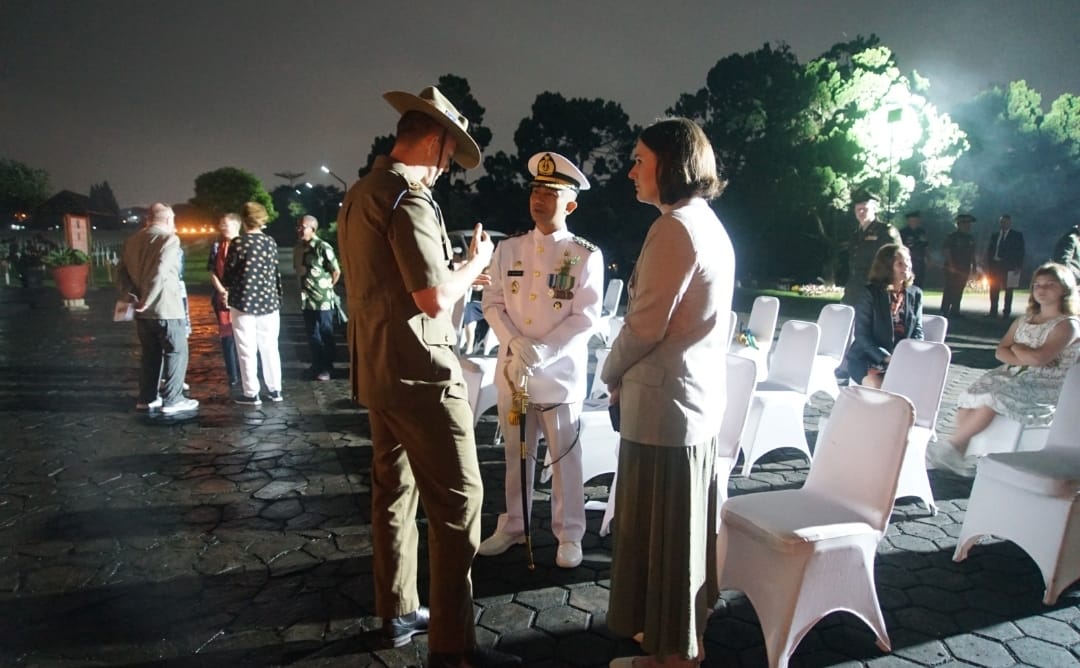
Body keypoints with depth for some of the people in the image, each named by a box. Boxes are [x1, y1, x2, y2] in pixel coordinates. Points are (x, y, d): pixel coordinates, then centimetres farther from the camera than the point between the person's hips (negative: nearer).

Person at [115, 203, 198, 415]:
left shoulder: (132, 240, 12)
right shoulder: (169, 238, -10)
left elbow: (121, 272, 9)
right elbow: (160, 272, -22)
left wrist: (131, 295, 4)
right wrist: (147, 300, -16)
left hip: (143, 310, 7)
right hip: (165, 307, -7)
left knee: (150, 354, 16)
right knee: (177, 352, 2)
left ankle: (147, 398, 22)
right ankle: (172, 400, 2)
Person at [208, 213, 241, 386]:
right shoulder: (216, 246, 7)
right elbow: (212, 272, 5)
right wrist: (222, 292, -7)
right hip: (222, 297, 3)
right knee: (227, 336, 4)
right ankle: (233, 375, 10)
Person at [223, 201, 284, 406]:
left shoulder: (238, 243, -10)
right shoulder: (271, 242, 2)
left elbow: (228, 273, -4)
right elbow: (276, 273, 8)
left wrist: (228, 288, 17)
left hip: (244, 302, -4)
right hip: (268, 301, 4)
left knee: (247, 350, 2)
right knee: (270, 347, 12)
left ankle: (251, 393, 6)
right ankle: (274, 389, 17)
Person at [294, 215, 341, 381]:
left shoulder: (323, 247, -14)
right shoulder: (298, 248, 7)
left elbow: (336, 271, -9)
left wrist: (327, 288, 2)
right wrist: (305, 287, 12)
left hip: (323, 299, -7)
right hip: (307, 299, 7)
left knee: (325, 334, 3)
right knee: (312, 334, 13)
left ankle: (326, 368, 13)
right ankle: (317, 366, 24)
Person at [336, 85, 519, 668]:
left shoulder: (359, 194, 14)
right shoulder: (407, 198, -16)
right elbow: (434, 300, -21)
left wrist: (454, 274, 19)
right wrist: (474, 262, -4)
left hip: (377, 369, 10)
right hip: (420, 372, -10)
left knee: (395, 489, 17)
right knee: (457, 501, -4)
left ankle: (397, 611, 30)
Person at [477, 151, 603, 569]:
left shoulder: (587, 256, -5)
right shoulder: (508, 249, 6)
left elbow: (586, 317, -9)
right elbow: (493, 304, 4)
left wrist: (544, 351, -20)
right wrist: (516, 343, -14)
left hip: (561, 373, -3)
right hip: (512, 370, 4)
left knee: (564, 456, 7)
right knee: (515, 454, 15)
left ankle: (569, 534, 23)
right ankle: (512, 525, 32)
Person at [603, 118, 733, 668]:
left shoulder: (674, 227, -17)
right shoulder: (711, 225, 13)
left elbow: (646, 323, -18)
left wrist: (611, 374, -1)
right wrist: (628, 374, 11)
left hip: (664, 400, -10)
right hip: (700, 396, 10)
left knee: (658, 529, 4)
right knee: (686, 523, 19)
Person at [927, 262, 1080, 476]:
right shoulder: (1023, 321, 17)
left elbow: (1039, 358, -19)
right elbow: (1001, 352, 8)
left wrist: (1015, 347, 0)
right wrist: (1024, 359, -11)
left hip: (1045, 388, -7)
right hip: (1014, 376, 7)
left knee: (991, 398, -29)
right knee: (969, 397, -18)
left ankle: (951, 447, -18)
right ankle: (960, 456, -22)